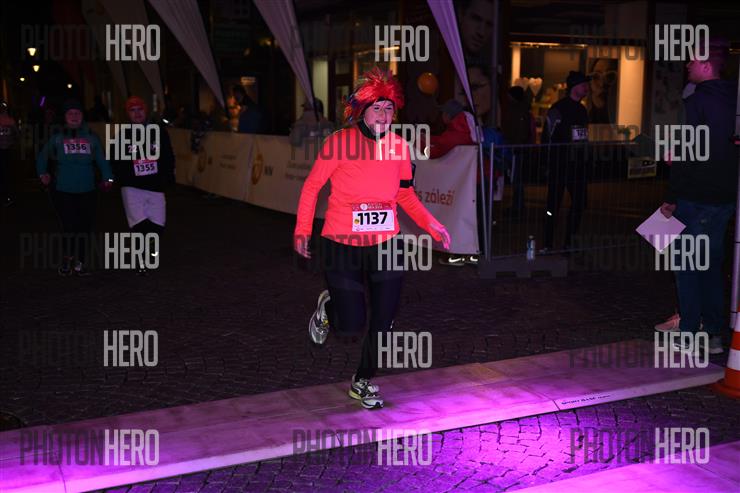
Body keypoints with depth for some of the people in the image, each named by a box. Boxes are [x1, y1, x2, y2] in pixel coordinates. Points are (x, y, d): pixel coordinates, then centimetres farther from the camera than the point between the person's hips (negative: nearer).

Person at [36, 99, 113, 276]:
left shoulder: (91, 137, 6)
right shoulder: (57, 138, 4)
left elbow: (101, 159, 7)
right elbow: (42, 157, 18)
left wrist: (107, 178, -4)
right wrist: (43, 174, 8)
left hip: (87, 191, 2)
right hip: (63, 192, -2)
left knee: (84, 227, 5)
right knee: (70, 227, -9)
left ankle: (78, 262, 21)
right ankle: (69, 258, 16)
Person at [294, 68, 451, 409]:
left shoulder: (399, 146, 1)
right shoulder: (340, 142, -11)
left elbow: (406, 195, 12)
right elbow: (312, 185, -3)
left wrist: (432, 226, -1)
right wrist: (302, 230, -8)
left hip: (386, 245, 4)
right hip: (343, 245, -3)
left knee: (383, 323, 5)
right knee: (351, 324, 0)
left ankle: (363, 382, 28)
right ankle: (329, 306, 36)